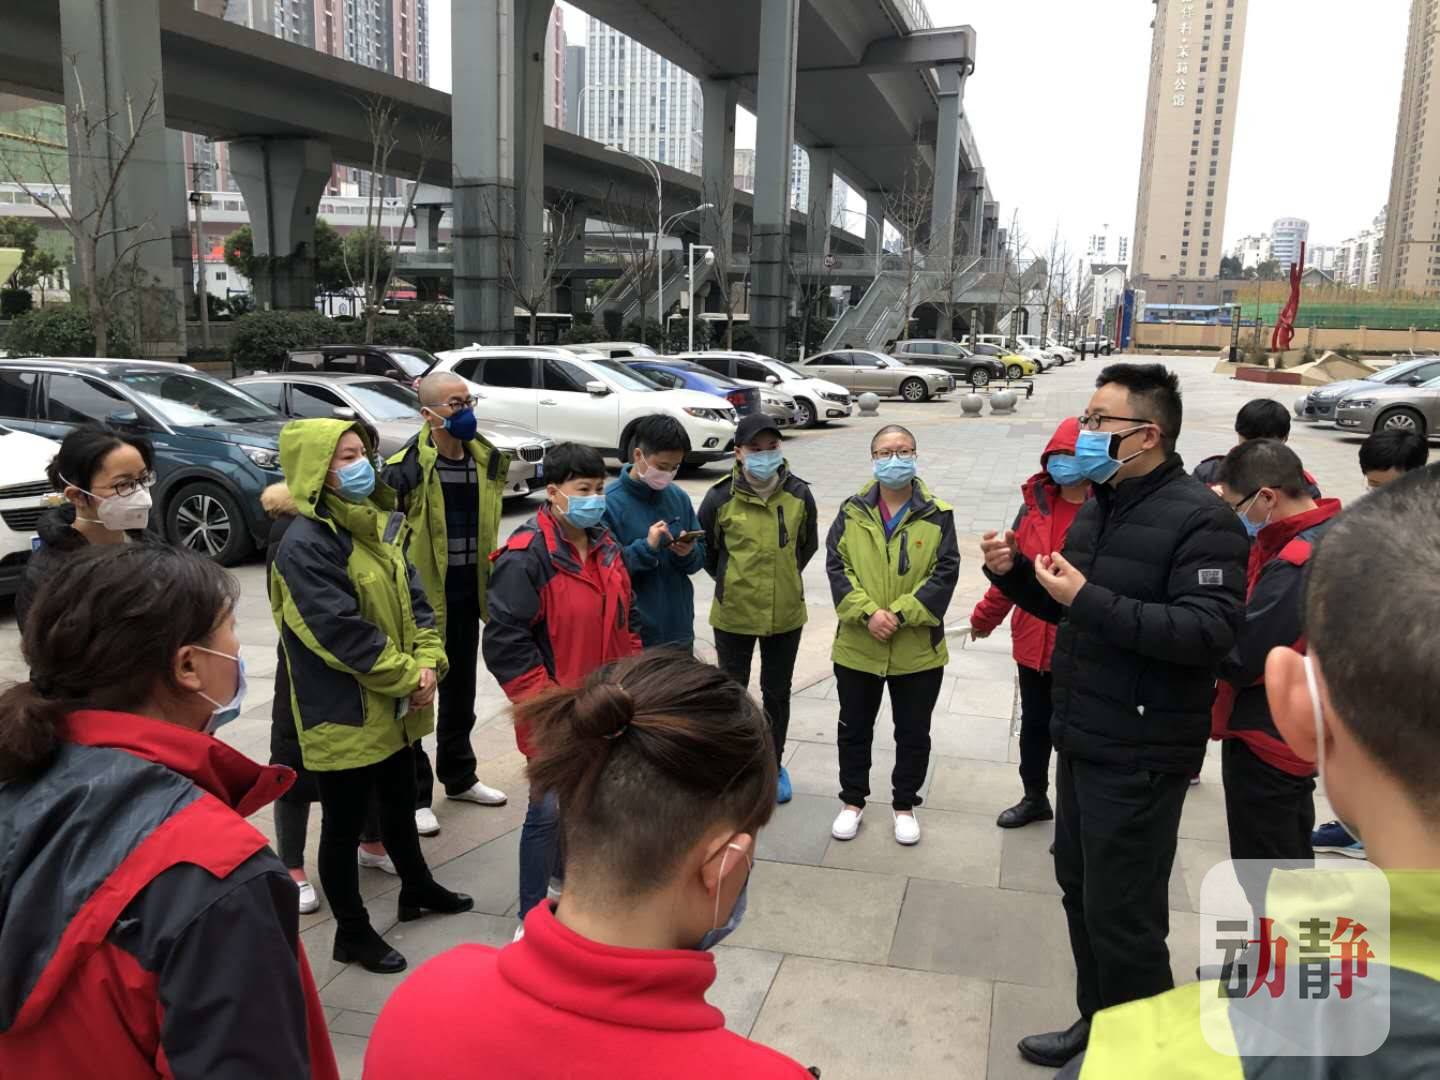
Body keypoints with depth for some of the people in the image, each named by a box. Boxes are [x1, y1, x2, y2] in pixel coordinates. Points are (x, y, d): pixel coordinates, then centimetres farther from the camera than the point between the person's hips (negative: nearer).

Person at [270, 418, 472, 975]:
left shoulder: (380, 525, 6)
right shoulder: (304, 545, -20)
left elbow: (413, 599, 7)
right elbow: (342, 633, -24)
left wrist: (426, 663, -8)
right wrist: (406, 678, -16)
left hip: (395, 705, 8)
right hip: (342, 713, -8)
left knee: (400, 804, 25)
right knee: (345, 825, 9)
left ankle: (417, 888, 46)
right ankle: (352, 932, 25)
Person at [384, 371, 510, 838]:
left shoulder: (487, 459, 5)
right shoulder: (406, 467, -17)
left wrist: (491, 578, 16)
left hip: (467, 596, 7)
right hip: (421, 596, -6)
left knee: (461, 691, 20)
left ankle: (458, 776, 37)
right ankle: (414, 794, 17)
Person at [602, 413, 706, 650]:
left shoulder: (679, 498, 5)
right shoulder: (609, 502, -13)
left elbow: (701, 556, 10)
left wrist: (689, 553, -11)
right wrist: (646, 547, -26)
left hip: (679, 630, 6)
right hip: (632, 634, -5)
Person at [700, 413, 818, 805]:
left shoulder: (799, 494, -6)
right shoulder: (720, 497, -13)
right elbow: (705, 550, 2)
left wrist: (785, 577, 9)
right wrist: (732, 583, 6)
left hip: (785, 614, 2)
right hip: (733, 615, -2)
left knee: (777, 694, 16)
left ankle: (773, 766, 34)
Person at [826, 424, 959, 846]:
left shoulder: (937, 515, -4)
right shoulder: (853, 511, 0)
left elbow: (945, 574, -10)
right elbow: (837, 566, -5)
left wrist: (899, 614, -18)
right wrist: (868, 613, -18)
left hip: (918, 649, -1)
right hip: (857, 646, 1)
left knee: (913, 734, 13)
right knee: (854, 729, 15)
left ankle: (905, 805, 32)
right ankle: (852, 801, 33)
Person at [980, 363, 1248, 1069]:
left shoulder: (1199, 518, -17)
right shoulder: (1099, 507, 11)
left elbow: (1210, 632, -28)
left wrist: (1090, 600, -31)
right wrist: (1013, 573, 1)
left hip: (1140, 754, -9)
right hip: (1082, 739, 9)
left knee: (1123, 915, 1)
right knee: (1080, 888, 20)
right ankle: (1098, 1023, 38)